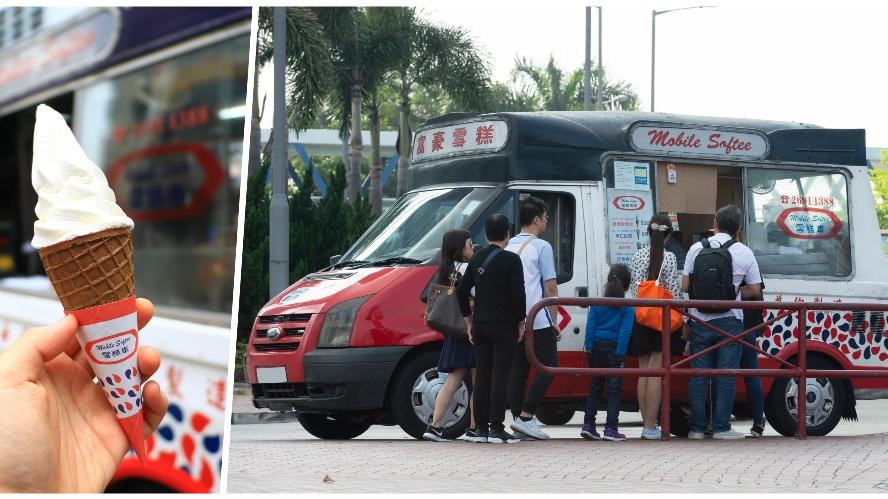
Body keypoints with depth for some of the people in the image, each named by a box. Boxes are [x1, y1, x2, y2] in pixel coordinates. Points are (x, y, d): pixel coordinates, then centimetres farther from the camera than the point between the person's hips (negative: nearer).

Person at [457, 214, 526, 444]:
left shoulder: (476, 259, 10)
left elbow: (462, 291, 11)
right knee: (500, 375, -6)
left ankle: (481, 428, 10)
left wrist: (469, 322, 17)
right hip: (503, 326, -6)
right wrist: (521, 322, -2)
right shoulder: (511, 260, -9)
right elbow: (518, 294, -14)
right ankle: (496, 429, -9)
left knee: (482, 376, 9)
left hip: (480, 325, 6)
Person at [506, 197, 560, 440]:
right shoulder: (541, 247, -7)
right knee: (547, 366, -1)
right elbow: (550, 287, -9)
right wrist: (554, 320, -3)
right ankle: (526, 417, -10)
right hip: (538, 320, -7)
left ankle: (518, 418, 7)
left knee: (517, 369, 8)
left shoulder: (509, 247, 13)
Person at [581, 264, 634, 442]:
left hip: (597, 347, 4)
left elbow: (590, 326, 2)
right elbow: (625, 331, -12)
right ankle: (610, 429, -6)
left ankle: (588, 425, 10)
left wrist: (589, 348, 1)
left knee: (595, 387, 12)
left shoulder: (596, 303, 6)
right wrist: (620, 353, -13)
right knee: (614, 389, -1)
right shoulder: (628, 307, -5)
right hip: (615, 349, -4)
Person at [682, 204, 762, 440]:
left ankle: (697, 427, 7)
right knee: (725, 375, 2)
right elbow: (755, 290, 1)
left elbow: (685, 286, 0)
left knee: (698, 374, 6)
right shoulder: (744, 253, -2)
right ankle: (721, 427, 0)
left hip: (700, 321, 1)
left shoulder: (696, 249, 0)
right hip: (729, 321, -1)